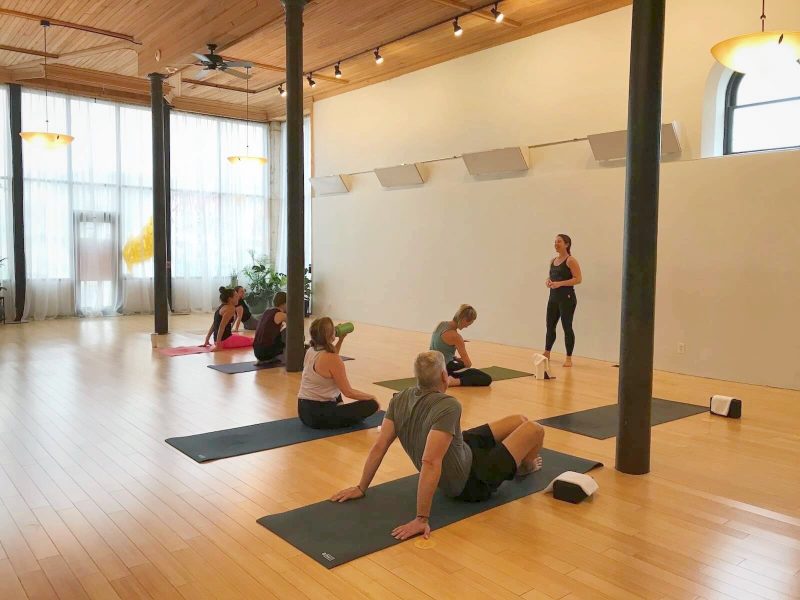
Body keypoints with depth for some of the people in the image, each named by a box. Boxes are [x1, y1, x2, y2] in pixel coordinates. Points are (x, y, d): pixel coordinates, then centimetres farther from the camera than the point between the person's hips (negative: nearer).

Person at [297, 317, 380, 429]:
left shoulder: (310, 351, 5)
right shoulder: (332, 359, -20)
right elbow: (348, 392, -14)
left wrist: (341, 339, 23)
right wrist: (371, 397, 1)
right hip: (319, 416, -9)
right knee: (372, 405, -6)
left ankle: (339, 411, 24)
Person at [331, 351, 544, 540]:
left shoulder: (400, 399, -12)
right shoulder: (448, 407, -35)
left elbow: (379, 447, -10)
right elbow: (430, 463, -43)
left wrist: (361, 488, -1)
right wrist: (422, 518, -38)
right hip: (471, 484, -8)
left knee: (519, 420, 17)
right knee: (534, 430, 2)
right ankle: (525, 466, 37)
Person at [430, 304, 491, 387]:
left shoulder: (441, 324, -1)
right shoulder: (455, 336, -23)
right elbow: (468, 364, -14)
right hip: (446, 370, -9)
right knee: (487, 379, -13)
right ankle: (454, 381, -18)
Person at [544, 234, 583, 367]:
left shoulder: (571, 261, -9)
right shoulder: (553, 261, 13)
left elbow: (578, 279, -16)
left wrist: (560, 283, -23)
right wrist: (548, 281, 1)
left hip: (566, 298, -7)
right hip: (553, 297, 7)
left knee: (567, 327, -4)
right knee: (550, 325, 12)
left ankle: (569, 358, 4)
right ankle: (546, 353, 26)